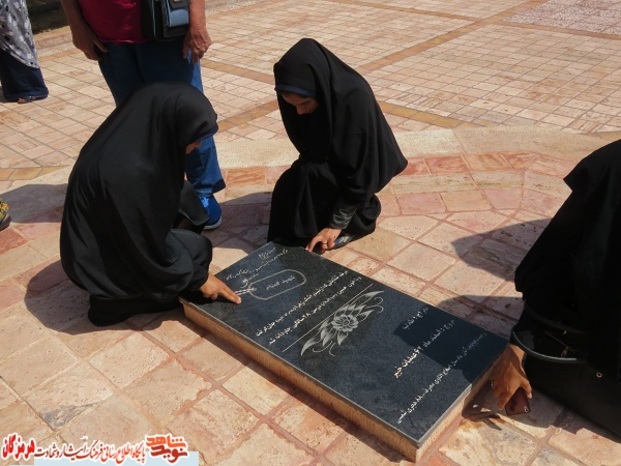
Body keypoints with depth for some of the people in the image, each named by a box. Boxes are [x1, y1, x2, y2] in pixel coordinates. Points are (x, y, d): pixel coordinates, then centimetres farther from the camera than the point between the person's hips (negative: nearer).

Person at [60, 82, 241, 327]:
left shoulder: (135, 137, -10)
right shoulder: (126, 171, -35)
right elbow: (149, 246, -24)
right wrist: (198, 277, -11)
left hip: (114, 232, 8)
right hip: (96, 259, -8)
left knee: (185, 199, 3)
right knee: (196, 250, -7)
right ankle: (110, 299, 1)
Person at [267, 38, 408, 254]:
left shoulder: (355, 100, -35)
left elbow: (360, 170, -30)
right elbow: (308, 147, 0)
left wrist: (337, 224, -26)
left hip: (364, 166, -5)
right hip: (331, 158, 6)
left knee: (310, 176, -29)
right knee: (288, 188, -15)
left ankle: (358, 220, -6)